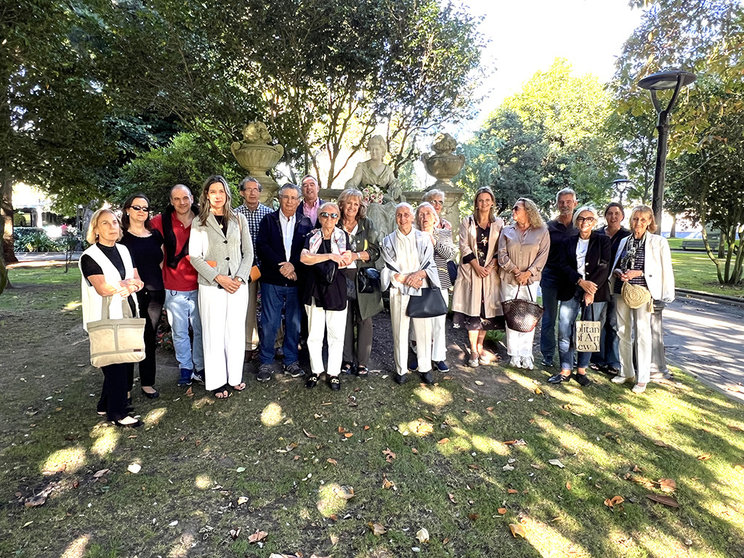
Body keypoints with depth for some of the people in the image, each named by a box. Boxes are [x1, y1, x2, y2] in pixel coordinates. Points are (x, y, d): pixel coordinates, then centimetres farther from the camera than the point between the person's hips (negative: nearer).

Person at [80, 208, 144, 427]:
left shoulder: (123, 250, 11)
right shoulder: (89, 257, -8)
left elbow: (138, 281, 8)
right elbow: (102, 288, -19)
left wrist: (129, 286, -13)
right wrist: (128, 283, -7)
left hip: (128, 316, 6)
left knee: (127, 363, 10)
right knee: (115, 366, 0)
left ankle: (105, 405, 28)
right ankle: (116, 413, 14)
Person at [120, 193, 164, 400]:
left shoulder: (155, 235, 13)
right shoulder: (122, 237, 0)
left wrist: (162, 288, 11)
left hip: (154, 293, 4)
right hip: (132, 294, -4)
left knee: (150, 338, 9)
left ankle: (147, 383, 20)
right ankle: (125, 385, 13)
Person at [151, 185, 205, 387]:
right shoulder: (162, 221, -3)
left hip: (198, 286, 1)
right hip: (174, 288, -1)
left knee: (200, 330, 9)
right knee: (179, 332, 10)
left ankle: (200, 368, 25)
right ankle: (185, 368, 27)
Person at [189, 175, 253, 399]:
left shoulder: (239, 220, 8)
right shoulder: (200, 222, 2)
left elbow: (248, 252, 6)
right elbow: (195, 256, -3)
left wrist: (240, 278, -8)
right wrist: (219, 278, -12)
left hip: (238, 285, 2)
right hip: (212, 286, -2)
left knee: (236, 331, 8)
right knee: (214, 333, 3)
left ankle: (235, 376, 21)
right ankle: (217, 381, 14)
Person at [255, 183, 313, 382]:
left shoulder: (305, 223, 7)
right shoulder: (268, 220, 5)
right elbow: (261, 246, -5)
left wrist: (293, 265, -15)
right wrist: (280, 266, -14)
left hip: (296, 281, 1)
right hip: (272, 281, -1)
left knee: (294, 323, 9)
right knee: (269, 323, 3)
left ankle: (291, 361, 23)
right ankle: (266, 363, 18)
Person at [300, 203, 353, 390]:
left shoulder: (342, 236, 6)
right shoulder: (312, 237, 6)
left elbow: (347, 259, -8)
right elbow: (304, 257, -12)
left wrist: (316, 259, -12)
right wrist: (330, 256, -17)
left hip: (336, 291, -1)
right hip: (315, 290, 1)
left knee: (336, 335, 4)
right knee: (314, 335, 6)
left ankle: (334, 373, 18)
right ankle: (316, 370, 23)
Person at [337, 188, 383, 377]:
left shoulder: (367, 225, 8)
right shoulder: (335, 225, 8)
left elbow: (375, 250, 3)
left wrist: (356, 255, -11)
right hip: (341, 276, 0)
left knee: (364, 319, -1)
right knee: (345, 319, 3)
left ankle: (362, 362, 9)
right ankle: (347, 360, 15)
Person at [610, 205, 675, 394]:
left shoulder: (658, 242, -1)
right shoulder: (624, 241, 13)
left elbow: (664, 269, -4)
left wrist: (638, 273, -14)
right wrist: (619, 273, -4)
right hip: (622, 291, 5)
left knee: (642, 334, -4)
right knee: (623, 332, 9)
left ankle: (642, 378, 5)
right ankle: (626, 372, 21)